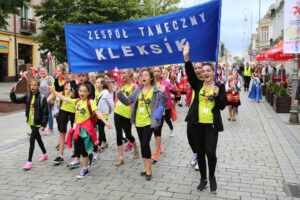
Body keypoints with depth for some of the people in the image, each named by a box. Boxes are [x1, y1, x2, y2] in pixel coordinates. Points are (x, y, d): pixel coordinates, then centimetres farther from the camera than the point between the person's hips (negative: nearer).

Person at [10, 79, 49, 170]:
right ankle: (45, 154, 39)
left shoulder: (42, 98, -14)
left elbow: (45, 113, -14)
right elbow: (16, 100, 4)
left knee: (32, 140, -10)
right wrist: (12, 93, -14)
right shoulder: (28, 96, 2)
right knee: (38, 138, 20)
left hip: (37, 123, -6)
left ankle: (29, 161, -4)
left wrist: (43, 125, -16)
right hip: (30, 122, 6)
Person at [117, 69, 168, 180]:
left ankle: (148, 170, 6)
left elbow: (164, 104, -13)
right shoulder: (138, 90, 7)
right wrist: (119, 93, -7)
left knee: (145, 144, -9)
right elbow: (127, 101, 6)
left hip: (149, 122, -5)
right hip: (138, 122, 5)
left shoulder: (156, 91, -7)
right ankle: (146, 167, 27)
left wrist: (163, 94, -27)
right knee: (143, 145, 13)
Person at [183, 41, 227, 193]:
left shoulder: (220, 87, 3)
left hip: (212, 125, -2)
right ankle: (203, 179, 29)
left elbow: (222, 106, -2)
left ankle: (212, 176, 19)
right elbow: (190, 73, -11)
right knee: (200, 152, 10)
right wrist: (186, 57, -24)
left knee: (210, 152, -10)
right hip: (197, 124, 2)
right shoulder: (198, 85, 5)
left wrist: (217, 95, -20)